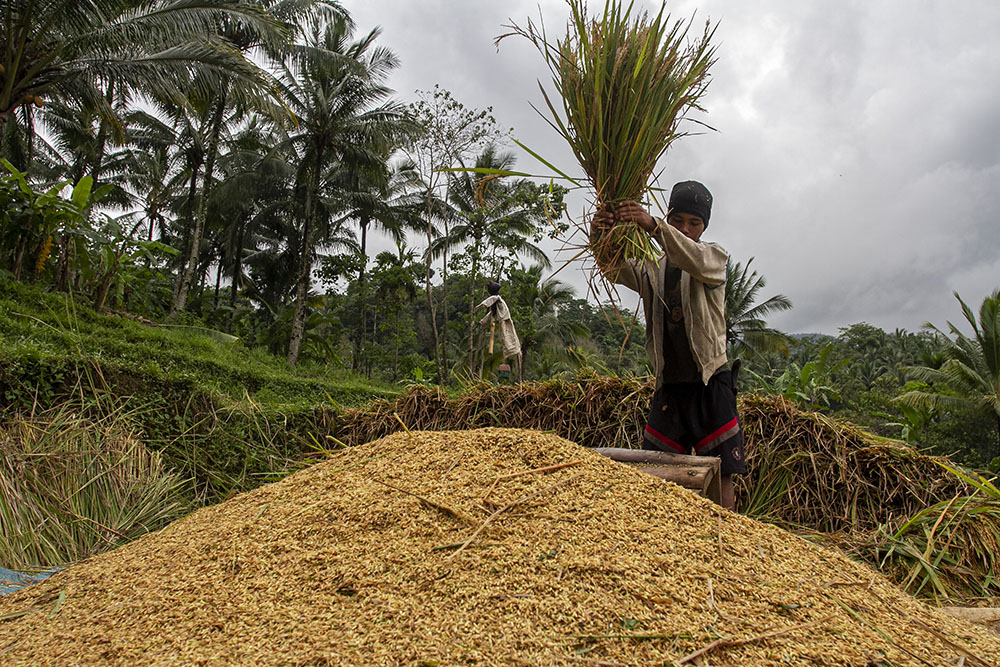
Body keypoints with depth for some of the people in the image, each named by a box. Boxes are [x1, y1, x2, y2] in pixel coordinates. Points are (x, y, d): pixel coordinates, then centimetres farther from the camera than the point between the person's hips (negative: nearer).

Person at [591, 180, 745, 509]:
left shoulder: (715, 256, 2)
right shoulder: (652, 266, 10)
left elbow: (696, 260, -22)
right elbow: (617, 269, -9)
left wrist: (653, 225, -38)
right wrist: (600, 241, -33)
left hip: (711, 382, -3)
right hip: (668, 383, 3)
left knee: (720, 478, -4)